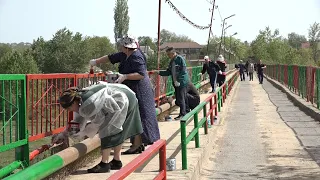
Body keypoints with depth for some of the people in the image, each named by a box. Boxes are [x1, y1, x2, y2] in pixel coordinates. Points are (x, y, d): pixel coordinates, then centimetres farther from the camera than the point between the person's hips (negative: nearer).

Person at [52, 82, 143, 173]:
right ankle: (117, 161, 28)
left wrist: (83, 133, -2)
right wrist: (64, 134, 14)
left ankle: (104, 164, -7)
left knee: (106, 130, -8)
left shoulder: (87, 105, -24)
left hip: (123, 101, -10)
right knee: (116, 132, 18)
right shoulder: (80, 97, 5)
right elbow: (78, 121, 14)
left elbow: (98, 122, -10)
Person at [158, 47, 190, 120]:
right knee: (178, 98, 13)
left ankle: (183, 114, 0)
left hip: (182, 82, -9)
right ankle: (187, 111, 25)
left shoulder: (180, 59, -12)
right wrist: (159, 72, 4)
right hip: (176, 83, 9)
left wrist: (178, 81, -20)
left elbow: (183, 71, -18)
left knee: (181, 98, -7)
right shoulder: (171, 62, 14)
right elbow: (168, 72, 16)